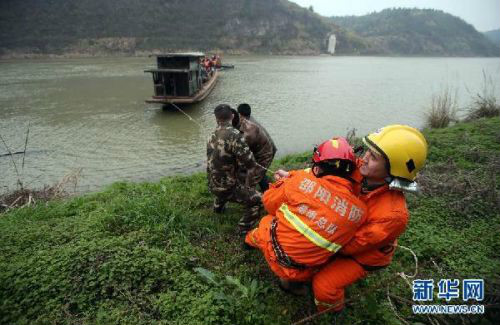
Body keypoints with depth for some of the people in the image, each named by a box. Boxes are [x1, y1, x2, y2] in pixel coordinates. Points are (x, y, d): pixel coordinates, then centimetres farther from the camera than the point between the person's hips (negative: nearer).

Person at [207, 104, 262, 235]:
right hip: (226, 186, -8)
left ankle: (218, 207, 61)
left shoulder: (213, 135, 0)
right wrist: (247, 183, -7)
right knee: (256, 199, -2)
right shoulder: (234, 135, -24)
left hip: (212, 184, 8)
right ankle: (244, 231, 4)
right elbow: (250, 163, -25)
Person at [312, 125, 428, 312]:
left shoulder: (393, 214, -39)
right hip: (346, 231, 6)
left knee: (323, 286, -17)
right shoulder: (358, 169, -24)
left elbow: (355, 243, -30)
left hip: (364, 255, -6)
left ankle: (333, 311, 19)